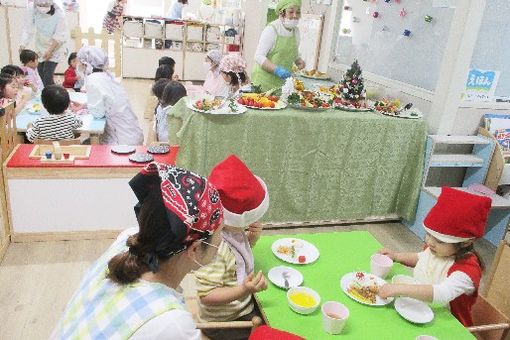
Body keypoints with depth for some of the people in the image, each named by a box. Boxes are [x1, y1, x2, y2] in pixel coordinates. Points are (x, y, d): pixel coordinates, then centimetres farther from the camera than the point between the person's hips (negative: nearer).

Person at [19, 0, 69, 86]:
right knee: (40, 72, 4)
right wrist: (23, 45, -26)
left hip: (56, 47, -4)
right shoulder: (32, 9, -17)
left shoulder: (59, 13, -24)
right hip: (41, 45, 4)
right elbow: (28, 29, -14)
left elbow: (59, 36, -19)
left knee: (47, 75, -15)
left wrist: (50, 50, -25)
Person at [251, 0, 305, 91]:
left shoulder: (296, 31, 8)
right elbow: (259, 56, -17)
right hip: (265, 80, -6)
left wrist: (299, 61, 1)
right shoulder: (271, 30, -12)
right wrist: (276, 69, -30)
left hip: (283, 80, 6)